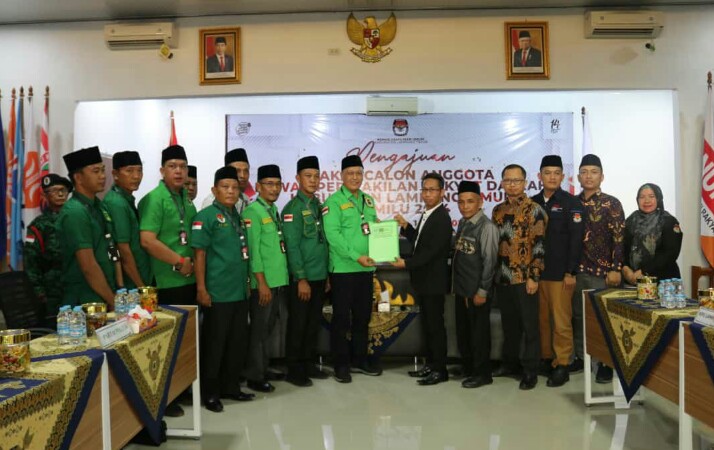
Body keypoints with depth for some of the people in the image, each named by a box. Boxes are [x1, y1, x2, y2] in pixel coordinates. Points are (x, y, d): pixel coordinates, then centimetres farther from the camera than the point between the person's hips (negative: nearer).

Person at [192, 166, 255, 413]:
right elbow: (199, 254, -12)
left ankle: (230, 386, 28)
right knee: (214, 344, 4)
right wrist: (201, 289, -16)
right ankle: (209, 393, 18)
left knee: (238, 342, 14)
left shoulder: (238, 217, 13)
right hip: (217, 293, -7)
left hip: (240, 292, 7)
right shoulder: (206, 216, -8)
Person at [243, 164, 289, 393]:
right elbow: (253, 249, -16)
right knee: (259, 329, 2)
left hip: (279, 280, 8)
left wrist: (283, 276, 13)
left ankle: (264, 369, 29)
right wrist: (262, 282, -18)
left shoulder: (274, 210, 13)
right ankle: (255, 376, 13)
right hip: (263, 282, -8)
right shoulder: (253, 211, -11)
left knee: (269, 328, 16)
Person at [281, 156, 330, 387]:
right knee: (298, 324, 3)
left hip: (320, 276, 7)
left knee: (314, 323, 14)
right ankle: (294, 370, 15)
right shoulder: (293, 208, -11)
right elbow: (292, 246, -15)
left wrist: (326, 274, 11)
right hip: (302, 277, -7)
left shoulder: (318, 206, 11)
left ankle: (309, 364, 27)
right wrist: (301, 279, -17)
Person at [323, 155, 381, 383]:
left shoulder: (368, 200, 14)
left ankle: (359, 360, 28)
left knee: (363, 316, 14)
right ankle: (341, 365, 14)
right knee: (341, 318, 2)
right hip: (343, 269, -6)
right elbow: (332, 234, -17)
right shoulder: (334, 201, -7)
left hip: (366, 268, 7)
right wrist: (356, 256, -22)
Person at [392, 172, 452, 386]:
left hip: (433, 280, -9)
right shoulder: (427, 214, 13)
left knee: (435, 324, -1)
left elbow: (432, 251, -23)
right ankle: (431, 364, 26)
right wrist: (406, 226, 5)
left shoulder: (442, 218, -17)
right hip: (424, 280, 9)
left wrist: (406, 263, -21)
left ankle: (440, 369, 9)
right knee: (428, 323, 15)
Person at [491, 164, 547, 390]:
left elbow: (539, 246, -11)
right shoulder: (498, 210, 11)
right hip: (502, 277, 6)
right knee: (508, 323, 15)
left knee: (529, 325, 3)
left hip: (524, 278, -6)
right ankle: (510, 363, 28)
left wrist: (534, 277, -16)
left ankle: (530, 370, 12)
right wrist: (493, 273, 13)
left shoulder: (534, 210, -8)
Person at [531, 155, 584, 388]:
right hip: (536, 271, 4)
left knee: (561, 321, -1)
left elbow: (576, 239, -7)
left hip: (560, 273, -4)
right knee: (542, 319, 9)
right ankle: (545, 359, 21)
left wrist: (571, 272, -11)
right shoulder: (533, 203, 9)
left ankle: (561, 366, 9)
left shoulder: (571, 203, -2)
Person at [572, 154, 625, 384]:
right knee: (577, 315, 11)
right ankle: (580, 357, 24)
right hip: (576, 269, 4)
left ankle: (606, 363, 14)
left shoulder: (611, 203, -3)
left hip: (602, 271, -4)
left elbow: (619, 238, -8)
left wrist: (615, 269, -14)